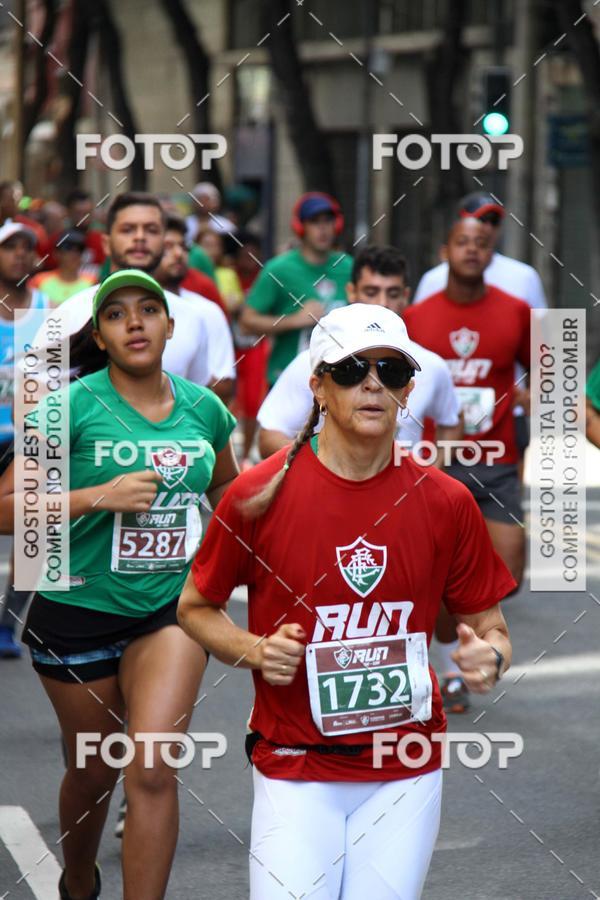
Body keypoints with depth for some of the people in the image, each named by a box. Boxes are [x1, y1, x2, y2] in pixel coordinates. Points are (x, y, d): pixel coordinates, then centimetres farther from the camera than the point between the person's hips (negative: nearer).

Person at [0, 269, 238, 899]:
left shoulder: (204, 408, 3)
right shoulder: (74, 406, -10)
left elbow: (227, 489, 24)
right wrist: (100, 497, -22)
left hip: (172, 608, 2)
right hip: (79, 610, -2)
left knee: (153, 769, -15)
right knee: (93, 771, 13)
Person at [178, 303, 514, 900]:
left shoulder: (447, 503, -2)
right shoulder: (260, 493, -7)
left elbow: (490, 627, 7)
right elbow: (195, 608, 6)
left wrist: (489, 657, -15)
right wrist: (256, 651, -12)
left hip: (408, 771, 2)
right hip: (294, 769, -2)